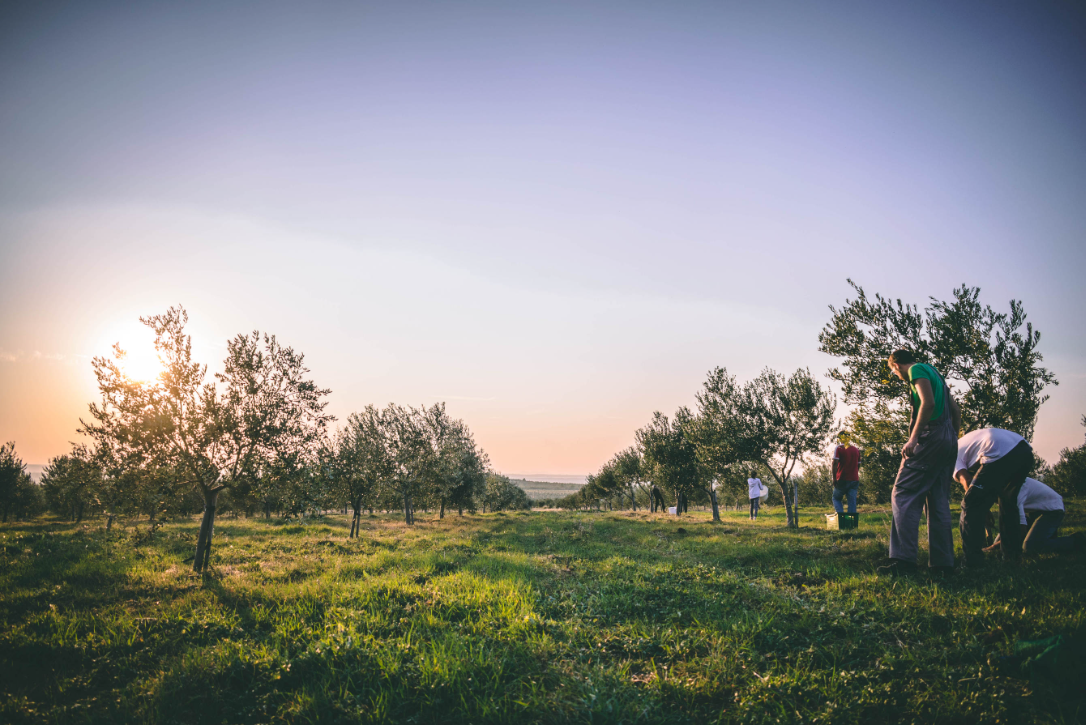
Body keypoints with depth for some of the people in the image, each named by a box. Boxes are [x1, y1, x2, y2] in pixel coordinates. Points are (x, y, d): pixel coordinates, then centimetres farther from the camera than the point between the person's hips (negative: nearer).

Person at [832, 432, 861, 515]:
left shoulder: (839, 448, -3)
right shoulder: (856, 450, 14)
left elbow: (835, 463, -12)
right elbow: (858, 465, 19)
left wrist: (834, 478, -9)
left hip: (842, 480, -4)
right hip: (854, 480, 4)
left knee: (836, 498, 10)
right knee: (852, 502, 5)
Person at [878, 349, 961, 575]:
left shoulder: (917, 370, -2)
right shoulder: (935, 373, 25)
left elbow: (928, 403, -17)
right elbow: (956, 410, 24)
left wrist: (913, 438, -21)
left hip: (930, 438, -9)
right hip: (948, 441, 9)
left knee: (903, 495, -12)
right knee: (939, 502, 10)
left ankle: (903, 558, -20)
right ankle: (943, 561, 8)